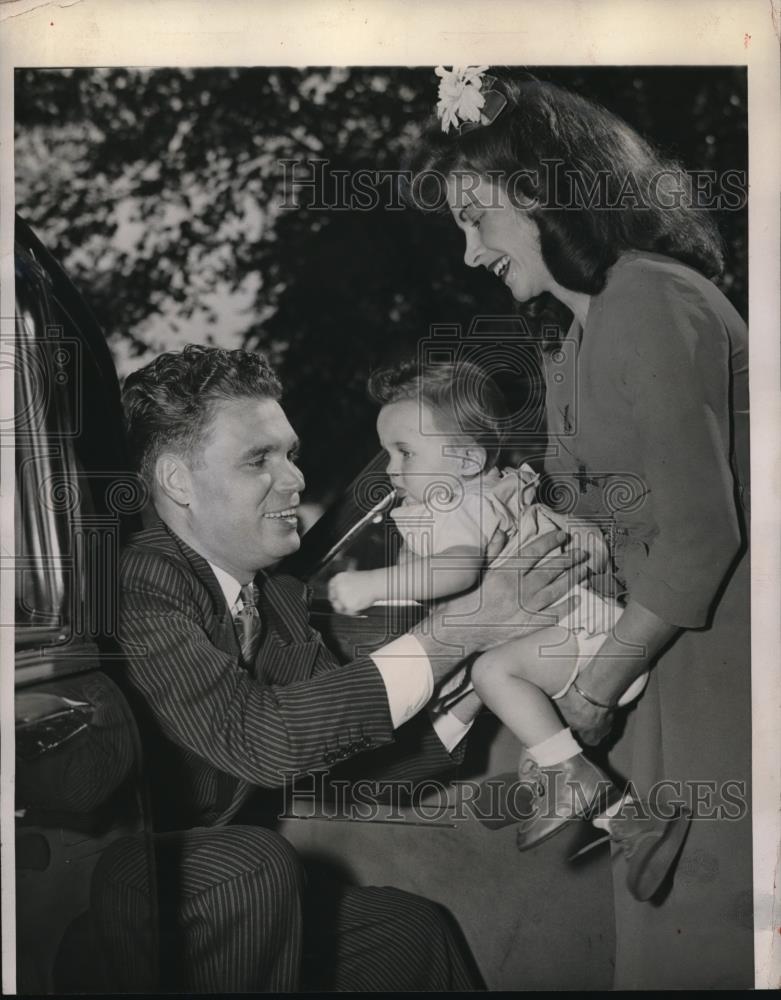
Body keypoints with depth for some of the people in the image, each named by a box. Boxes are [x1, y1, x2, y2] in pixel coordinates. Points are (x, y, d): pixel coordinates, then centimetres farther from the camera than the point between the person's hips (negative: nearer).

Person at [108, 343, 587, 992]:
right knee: (255, 861, -30)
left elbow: (354, 755, 5)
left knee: (410, 932, -1)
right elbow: (255, 735, -32)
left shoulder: (279, 600, 6)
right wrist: (457, 631, -28)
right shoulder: (137, 587, -22)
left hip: (219, 889, 8)